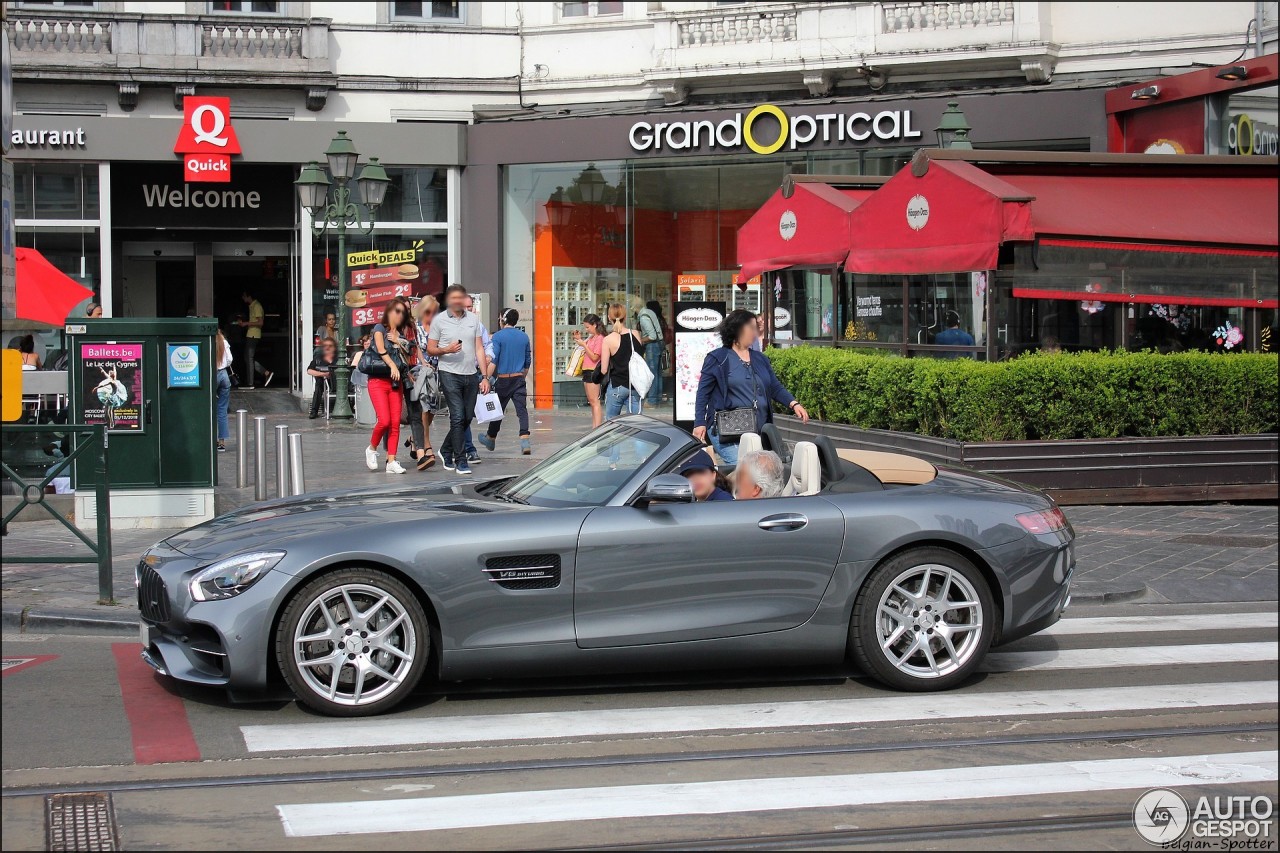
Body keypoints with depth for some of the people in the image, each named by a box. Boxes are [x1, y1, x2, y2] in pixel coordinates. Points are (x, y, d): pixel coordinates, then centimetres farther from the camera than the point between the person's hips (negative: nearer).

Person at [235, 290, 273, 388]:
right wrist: (243, 323, 12)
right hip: (250, 335, 10)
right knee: (248, 359, 11)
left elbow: (260, 322, -20)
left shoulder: (257, 306, -13)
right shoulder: (252, 306, 17)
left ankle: (250, 384, -4)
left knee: (249, 359, -7)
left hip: (253, 336, -10)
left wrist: (246, 323, -19)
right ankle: (266, 373, 13)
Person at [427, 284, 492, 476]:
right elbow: (430, 349, 4)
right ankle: (460, 460, -5)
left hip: (470, 374, 4)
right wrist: (446, 350, -17)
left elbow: (479, 349, 10)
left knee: (468, 417, 8)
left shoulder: (473, 319, 10)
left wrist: (485, 376, 4)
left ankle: (446, 451, 28)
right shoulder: (439, 320, 1)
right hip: (449, 374, -4)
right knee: (457, 417, -10)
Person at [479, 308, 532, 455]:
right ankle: (525, 441, -19)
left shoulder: (498, 336, -6)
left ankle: (491, 439, 28)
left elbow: (493, 361, -13)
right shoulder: (524, 337, 9)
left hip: (503, 379, -3)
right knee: (522, 410, -4)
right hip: (519, 379, 3)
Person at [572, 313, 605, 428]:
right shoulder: (591, 337, 14)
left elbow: (594, 357, -18)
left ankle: (598, 428, -13)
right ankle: (594, 427, 17)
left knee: (595, 401, -11)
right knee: (591, 402, 13)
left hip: (593, 372, -10)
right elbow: (587, 351, 23)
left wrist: (584, 344, -16)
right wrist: (579, 339, 13)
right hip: (587, 371, 10)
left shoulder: (600, 338, -14)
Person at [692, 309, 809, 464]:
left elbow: (776, 388, 18)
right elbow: (703, 393, 3)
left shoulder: (760, 359, 19)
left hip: (759, 430, 6)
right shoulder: (717, 358, 4)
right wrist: (699, 423, -6)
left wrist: (794, 404, 0)